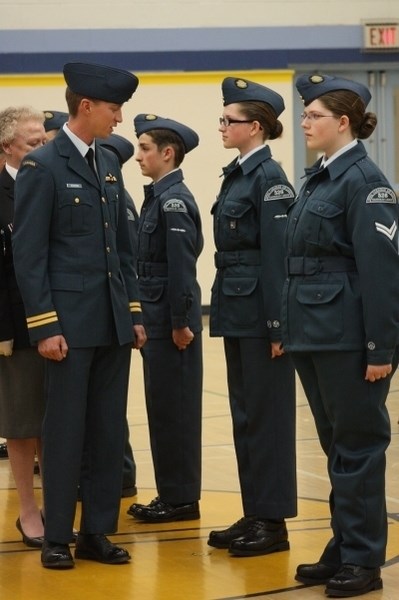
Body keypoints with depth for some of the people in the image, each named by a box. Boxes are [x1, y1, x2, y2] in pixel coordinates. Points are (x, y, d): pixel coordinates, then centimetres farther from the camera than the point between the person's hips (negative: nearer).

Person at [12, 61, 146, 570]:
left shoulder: (109, 165, 13)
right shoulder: (42, 167, -8)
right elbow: (29, 255, -11)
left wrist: (134, 312, 12)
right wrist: (44, 326, -15)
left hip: (114, 322, 7)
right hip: (70, 322, -7)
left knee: (109, 432, 8)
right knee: (65, 432, 0)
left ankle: (97, 532, 16)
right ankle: (57, 537, 9)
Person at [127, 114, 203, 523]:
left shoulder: (174, 200, -15)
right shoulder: (158, 197, 13)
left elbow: (182, 266, -19)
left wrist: (180, 323, -19)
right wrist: (146, 320, 15)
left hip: (172, 321, -10)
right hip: (157, 319, 10)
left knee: (173, 409, -3)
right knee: (164, 408, 13)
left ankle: (181, 499, 4)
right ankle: (172, 495, 19)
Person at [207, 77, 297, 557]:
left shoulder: (269, 177, -13)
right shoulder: (236, 175, 14)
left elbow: (277, 253, -17)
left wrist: (278, 324, -19)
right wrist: (224, 312, 16)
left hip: (260, 312, -9)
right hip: (237, 310, 9)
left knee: (266, 414, -3)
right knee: (244, 413, 12)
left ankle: (273, 521, 3)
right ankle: (253, 513, 19)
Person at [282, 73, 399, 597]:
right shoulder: (318, 179, 14)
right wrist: (290, 328, 15)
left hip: (348, 336, -9)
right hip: (314, 333, 9)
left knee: (357, 447, -1)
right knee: (336, 445, 14)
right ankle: (344, 550, 22)